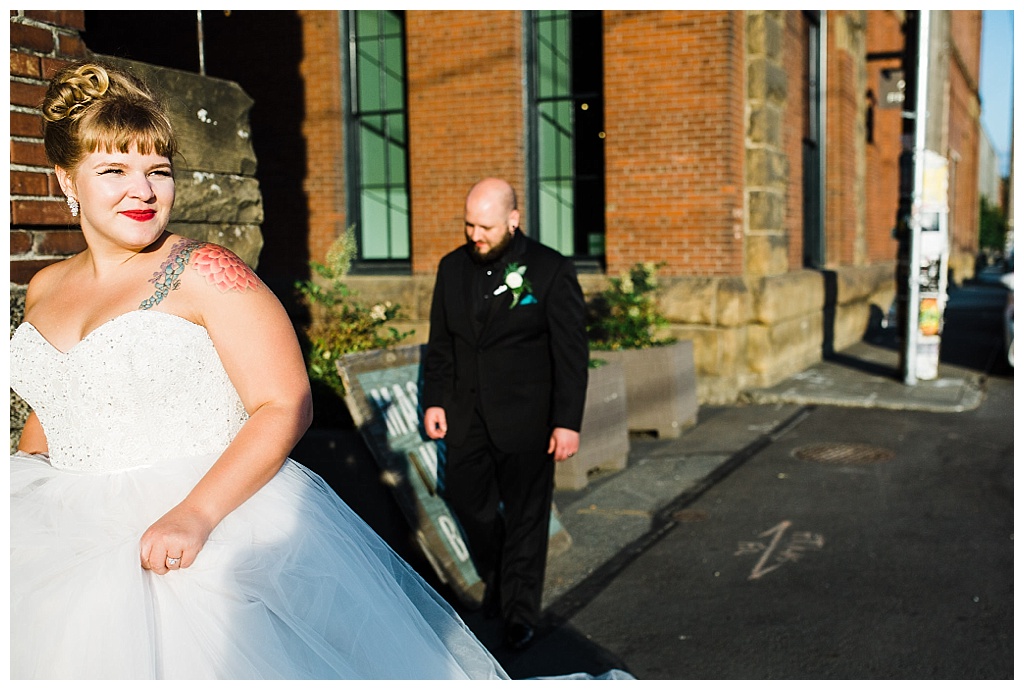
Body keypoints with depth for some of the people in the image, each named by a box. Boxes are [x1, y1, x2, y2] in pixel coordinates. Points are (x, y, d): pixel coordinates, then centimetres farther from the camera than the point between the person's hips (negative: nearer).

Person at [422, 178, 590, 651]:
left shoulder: (551, 271, -9)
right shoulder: (452, 267, 5)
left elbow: (571, 353, -9)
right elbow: (440, 343, 11)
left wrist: (568, 421, -12)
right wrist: (434, 401, 6)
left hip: (525, 417, -5)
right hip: (466, 413, 5)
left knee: (525, 513, 4)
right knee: (464, 494, 12)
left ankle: (521, 610, 20)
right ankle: (497, 576, 38)